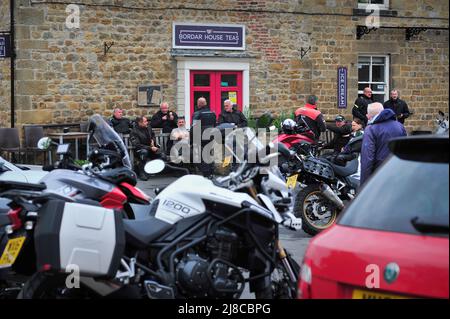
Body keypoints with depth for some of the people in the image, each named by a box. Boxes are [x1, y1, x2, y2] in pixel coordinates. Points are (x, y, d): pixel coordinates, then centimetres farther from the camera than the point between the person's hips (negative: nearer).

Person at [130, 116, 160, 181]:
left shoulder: (148, 128, 4)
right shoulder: (134, 132, -16)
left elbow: (153, 135, 27)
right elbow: (137, 145, -23)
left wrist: (153, 140, 3)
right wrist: (150, 148, -28)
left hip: (151, 147, 6)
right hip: (139, 150, -6)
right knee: (144, 152, -39)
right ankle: (142, 173, -32)